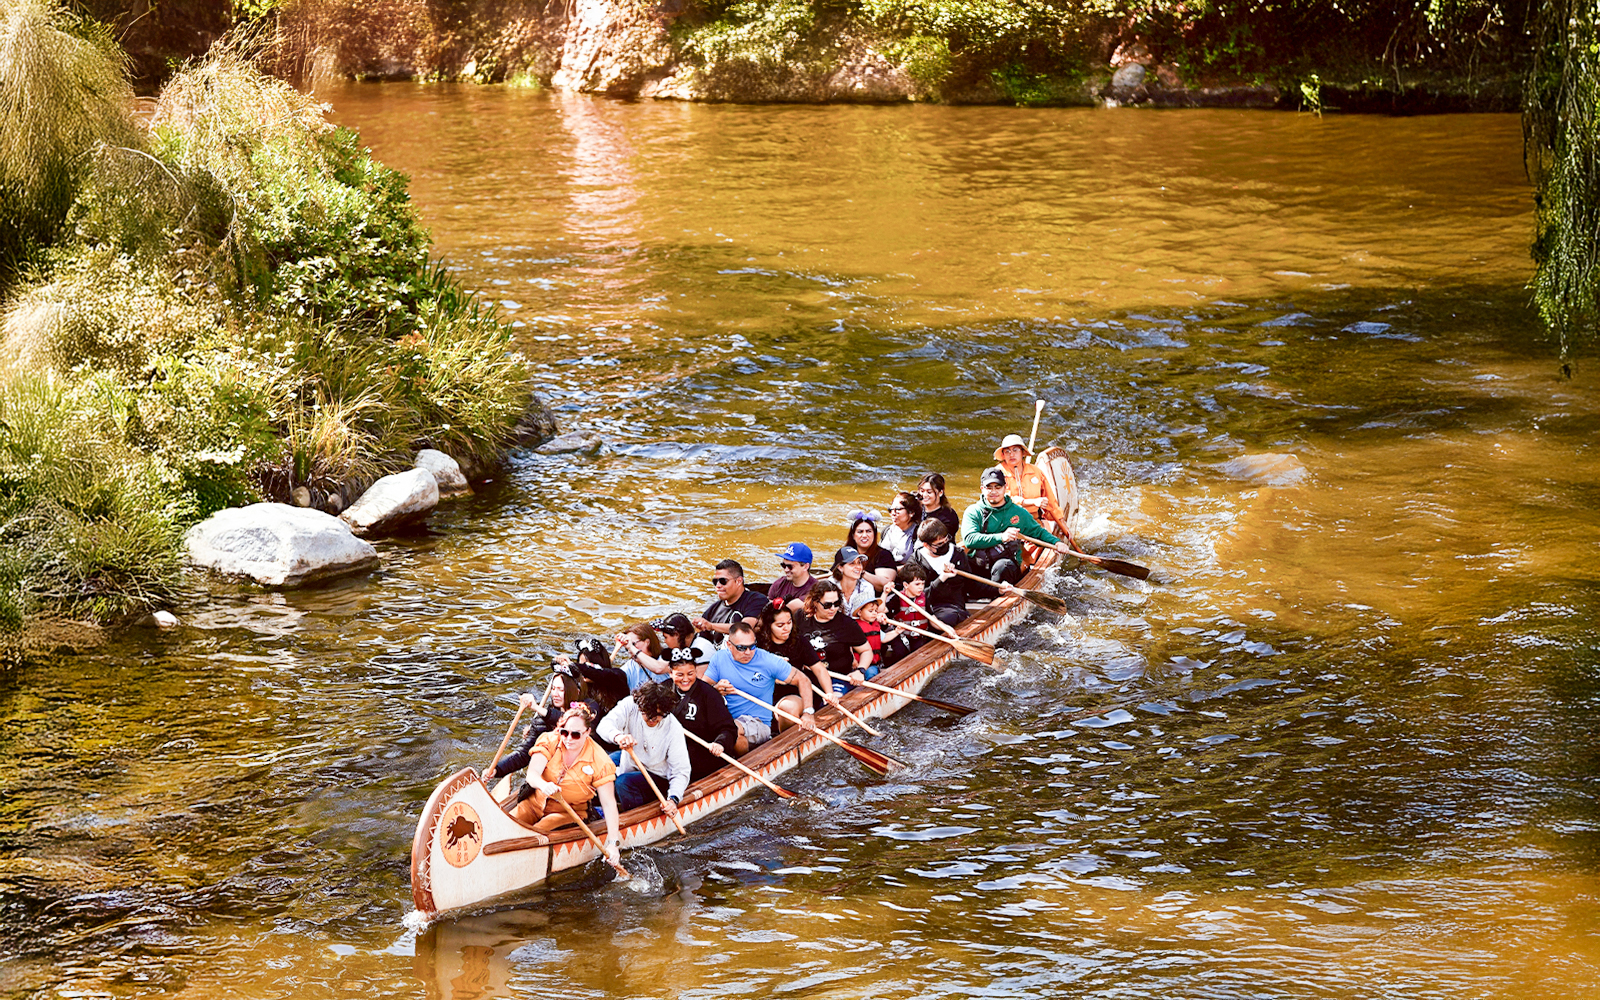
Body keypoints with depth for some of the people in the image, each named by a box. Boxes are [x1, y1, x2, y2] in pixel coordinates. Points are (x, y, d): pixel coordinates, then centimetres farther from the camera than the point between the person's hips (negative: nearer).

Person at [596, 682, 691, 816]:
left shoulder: (673, 729, -26)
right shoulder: (631, 706, -20)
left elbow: (681, 771, -24)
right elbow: (604, 725, -32)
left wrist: (673, 799, -42)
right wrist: (618, 736, -57)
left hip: (657, 777, -5)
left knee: (623, 783, -29)